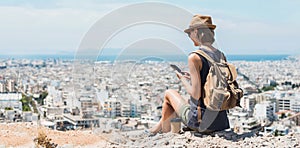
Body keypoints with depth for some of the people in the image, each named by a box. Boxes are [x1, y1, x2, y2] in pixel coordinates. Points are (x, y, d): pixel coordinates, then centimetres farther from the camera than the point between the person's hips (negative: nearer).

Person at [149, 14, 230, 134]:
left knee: (169, 93, 20)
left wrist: (183, 80, 0)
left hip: (201, 121, -6)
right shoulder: (221, 56, 4)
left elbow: (196, 94, -19)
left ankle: (165, 130, 42)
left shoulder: (194, 57, -18)